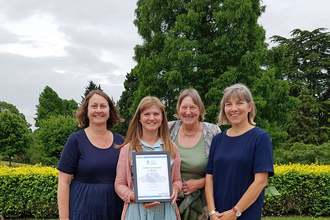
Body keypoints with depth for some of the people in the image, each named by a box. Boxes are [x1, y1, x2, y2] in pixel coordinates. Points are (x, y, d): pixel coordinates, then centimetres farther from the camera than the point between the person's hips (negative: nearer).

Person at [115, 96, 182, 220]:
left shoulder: (171, 147, 8)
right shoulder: (128, 149, 2)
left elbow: (177, 179, 14)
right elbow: (119, 184, 2)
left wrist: (175, 190, -8)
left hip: (165, 210, 2)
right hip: (137, 210, -1)